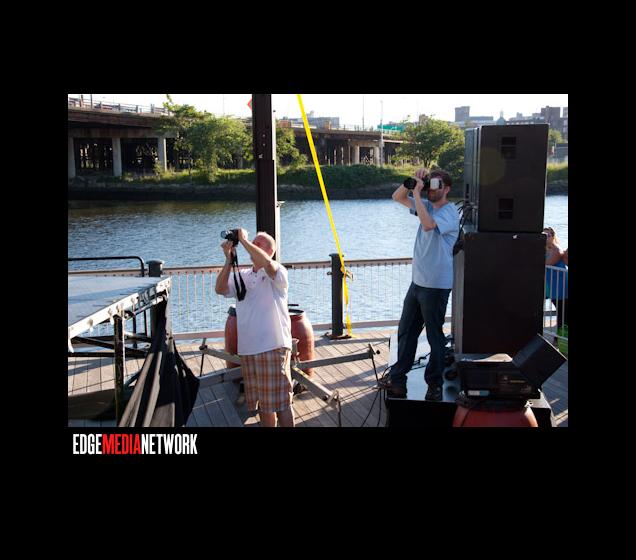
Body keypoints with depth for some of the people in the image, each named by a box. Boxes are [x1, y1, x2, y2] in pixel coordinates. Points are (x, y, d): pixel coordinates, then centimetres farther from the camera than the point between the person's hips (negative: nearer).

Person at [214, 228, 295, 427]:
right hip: (248, 350, 6)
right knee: (262, 403, 16)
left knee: (280, 402, -1)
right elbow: (220, 289, -1)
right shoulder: (242, 276, 13)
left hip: (273, 347, -6)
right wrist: (229, 259, -8)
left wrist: (244, 240, -18)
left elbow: (267, 264, -27)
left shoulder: (278, 272, -4)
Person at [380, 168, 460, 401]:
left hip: (436, 285, -9)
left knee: (435, 336, 2)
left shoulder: (449, 212, -14)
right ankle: (397, 381, 21)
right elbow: (397, 197, 15)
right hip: (418, 281, 9)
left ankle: (434, 385, 13)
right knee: (406, 332, 12)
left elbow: (428, 224, -32)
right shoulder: (426, 205, 11)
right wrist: (413, 181, -3)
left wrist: (417, 193, -23)